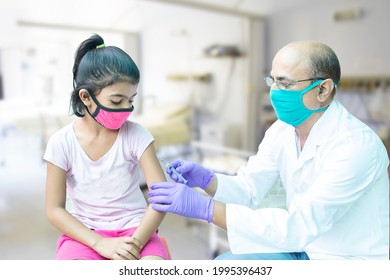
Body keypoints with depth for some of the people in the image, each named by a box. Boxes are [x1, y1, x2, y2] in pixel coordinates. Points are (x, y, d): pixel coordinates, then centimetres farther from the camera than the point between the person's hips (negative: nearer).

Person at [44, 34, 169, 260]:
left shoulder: (136, 135, -10)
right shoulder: (62, 142, -9)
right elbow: (54, 209, -6)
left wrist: (135, 242, -23)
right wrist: (100, 243, -18)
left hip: (134, 228, 0)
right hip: (86, 233, 1)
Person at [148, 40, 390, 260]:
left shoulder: (356, 146, -27)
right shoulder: (282, 130, -4)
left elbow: (298, 226, -33)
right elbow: (248, 188, 1)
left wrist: (204, 207, -36)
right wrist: (205, 179, -20)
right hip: (301, 248, 6)